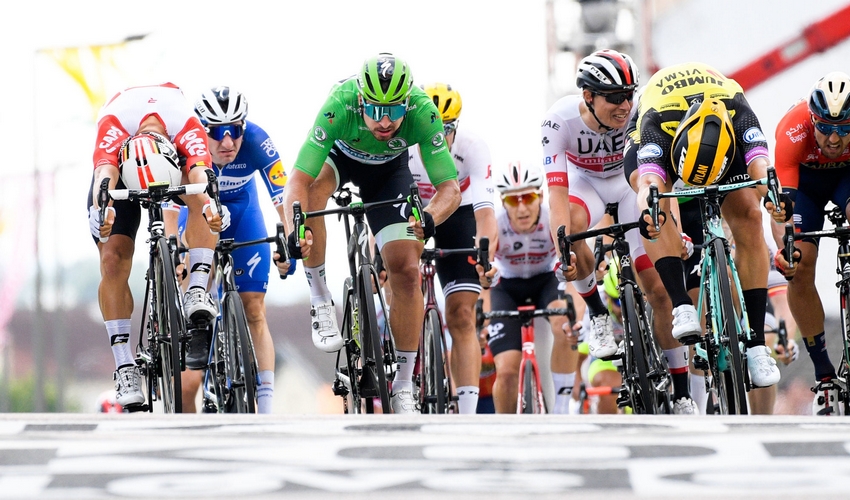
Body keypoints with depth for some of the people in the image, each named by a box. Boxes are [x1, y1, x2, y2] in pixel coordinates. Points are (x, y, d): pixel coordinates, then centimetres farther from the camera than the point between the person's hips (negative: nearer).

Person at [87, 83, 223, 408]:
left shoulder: (187, 126, -39)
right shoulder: (112, 124, -40)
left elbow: (200, 174, -53)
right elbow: (105, 175, -54)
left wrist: (209, 205, -75)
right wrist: (102, 210, -75)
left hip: (175, 158, 0)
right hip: (122, 164, 0)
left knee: (200, 199, -35)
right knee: (113, 260, -16)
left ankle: (197, 293, -33)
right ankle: (125, 369, -13)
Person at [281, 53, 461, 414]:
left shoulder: (423, 112, -37)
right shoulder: (340, 106, -41)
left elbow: (450, 188, -35)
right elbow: (298, 180, -43)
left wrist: (430, 218, -57)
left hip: (389, 170, 1)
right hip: (339, 155, -1)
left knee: (406, 270, -10)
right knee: (315, 187, -36)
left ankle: (404, 387, 3)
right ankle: (320, 300, -18)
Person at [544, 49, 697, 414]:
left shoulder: (639, 113, -31)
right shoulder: (560, 119, -32)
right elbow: (558, 190, -37)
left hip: (630, 182, 0)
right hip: (585, 182, 0)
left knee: (658, 288, -8)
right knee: (571, 226, -37)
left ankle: (682, 396, 4)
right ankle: (598, 315, -12)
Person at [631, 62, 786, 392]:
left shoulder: (738, 113, -40)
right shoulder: (657, 122, -43)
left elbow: (760, 167, -51)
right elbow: (649, 182, -56)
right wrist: (648, 210, -79)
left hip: (724, 151, 1)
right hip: (658, 143, -1)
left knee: (749, 217, -20)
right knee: (658, 203, -34)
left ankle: (756, 343, -17)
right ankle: (682, 307, -38)